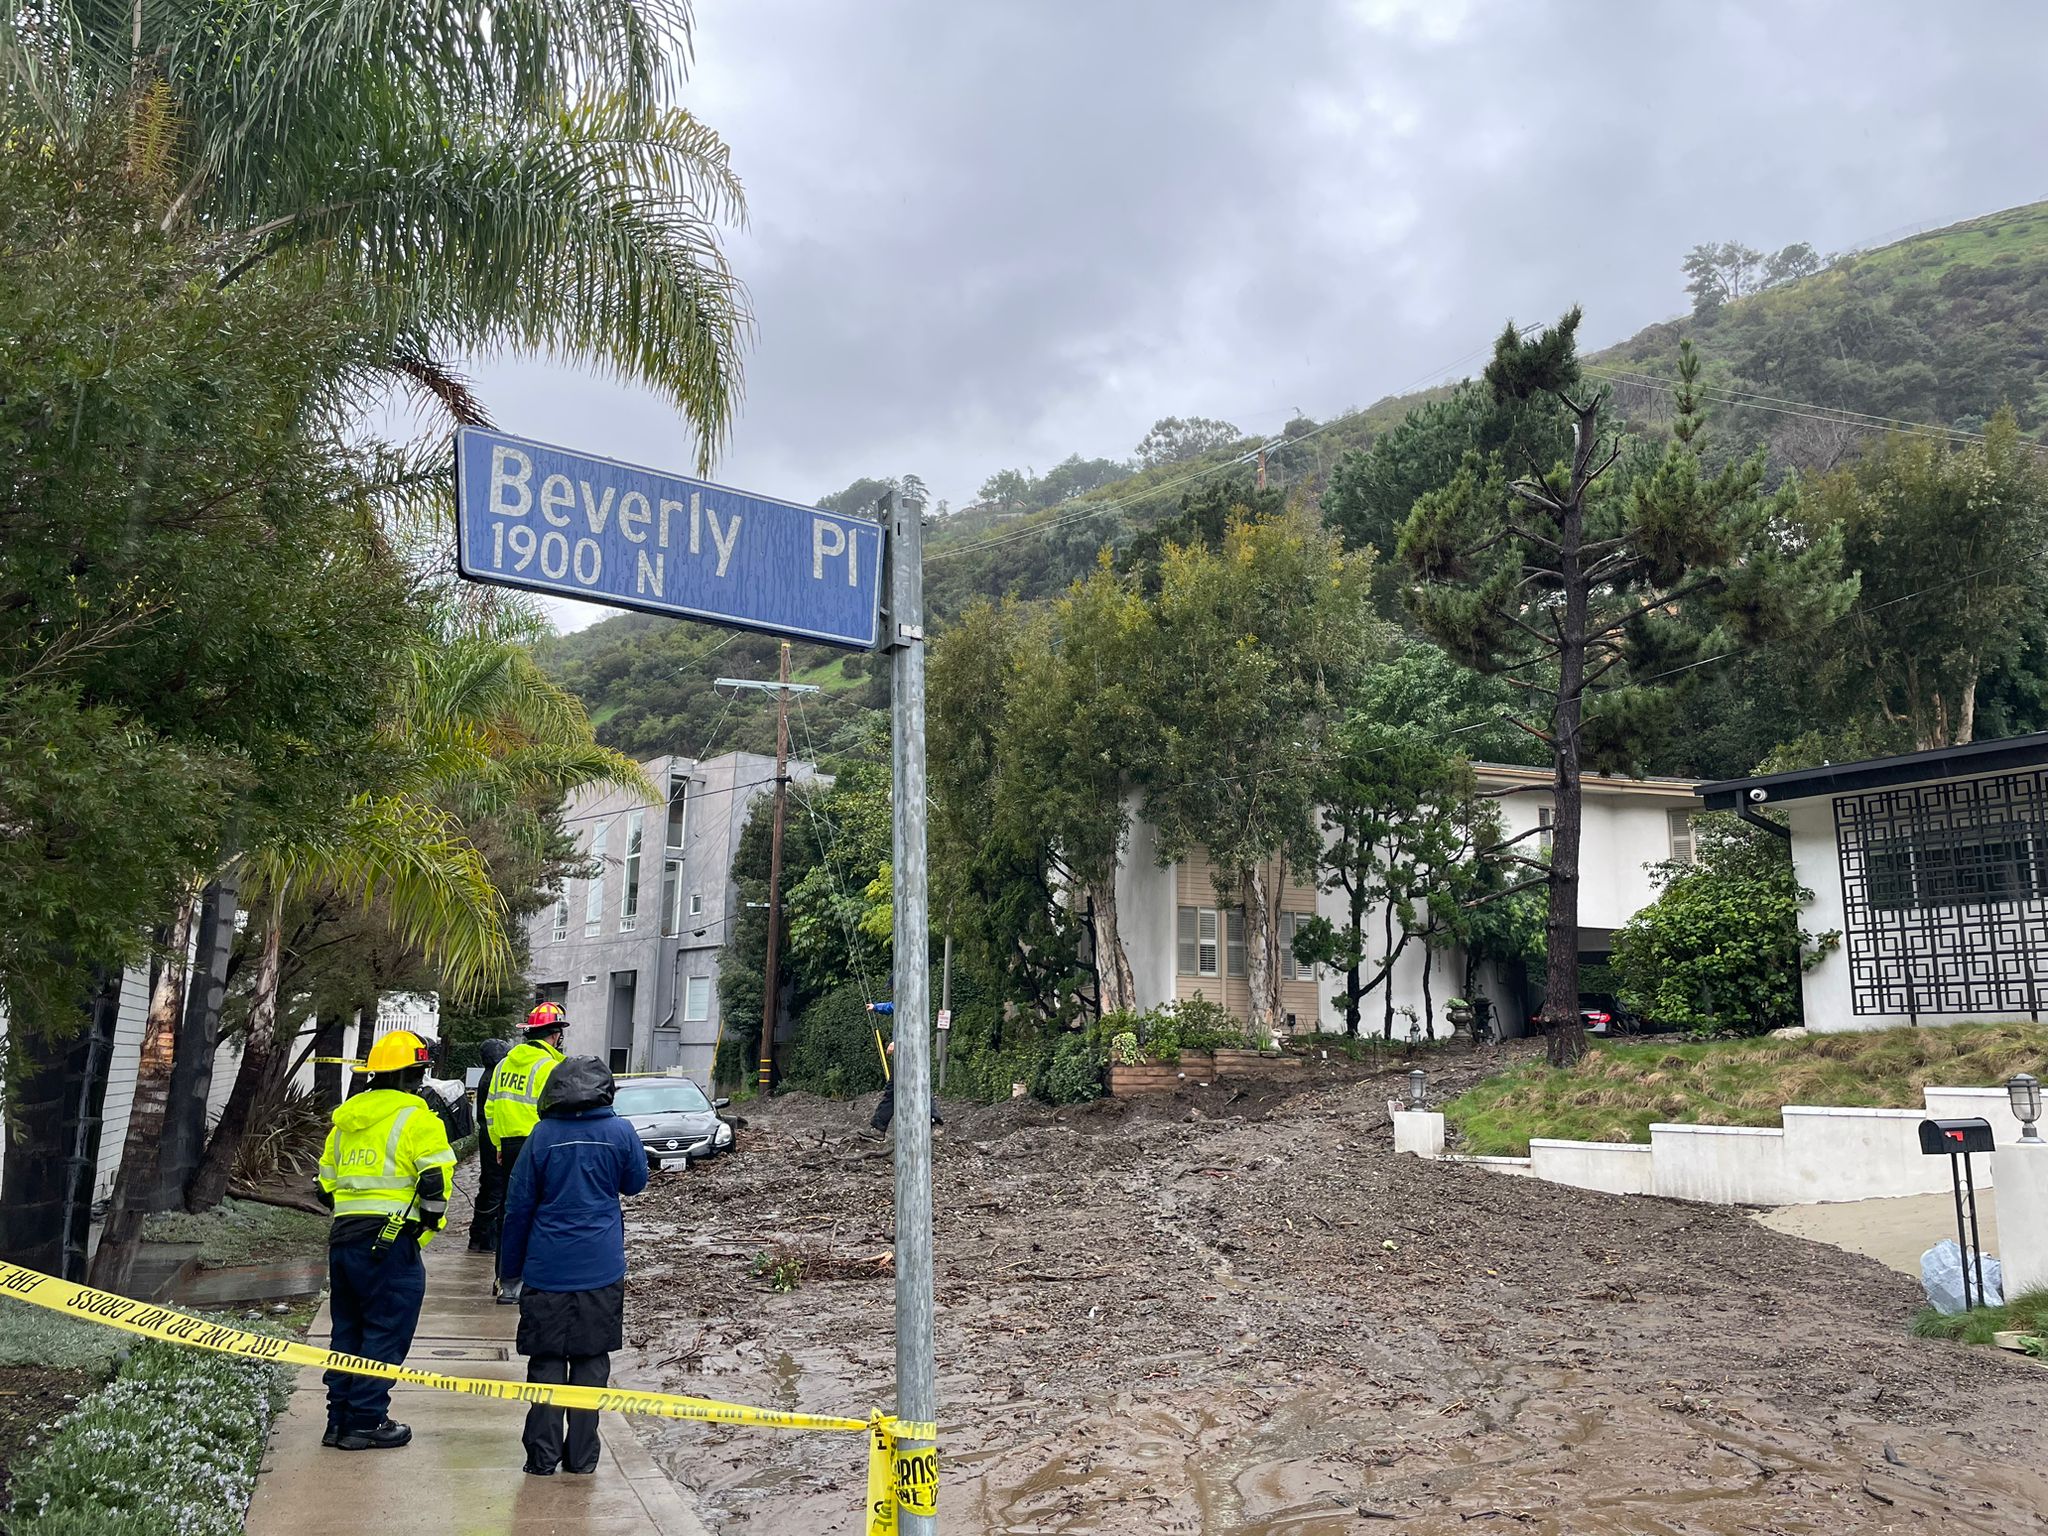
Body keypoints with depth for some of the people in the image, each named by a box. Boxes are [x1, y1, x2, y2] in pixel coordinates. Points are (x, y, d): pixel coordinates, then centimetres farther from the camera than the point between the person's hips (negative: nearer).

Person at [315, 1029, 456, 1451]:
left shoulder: (345, 1118, 18)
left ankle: (339, 1419, 20)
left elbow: (327, 1180, 22)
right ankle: (365, 1422, 2)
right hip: (391, 1240, -8)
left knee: (348, 1330, 17)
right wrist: (428, 1226, -1)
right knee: (385, 1332, 1)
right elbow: (435, 1179, -13)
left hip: (342, 1237, 8)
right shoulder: (415, 1118, -7)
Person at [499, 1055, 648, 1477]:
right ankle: (582, 1455, 12)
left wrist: (512, 1267, 10)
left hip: (548, 1268, 0)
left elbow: (518, 1206, 0)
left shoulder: (543, 1135, -5)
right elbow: (635, 1183, 12)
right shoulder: (620, 1133, -5)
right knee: (591, 1361, 9)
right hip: (601, 1269, 0)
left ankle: (543, 1456, 10)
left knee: (546, 1361, 9)